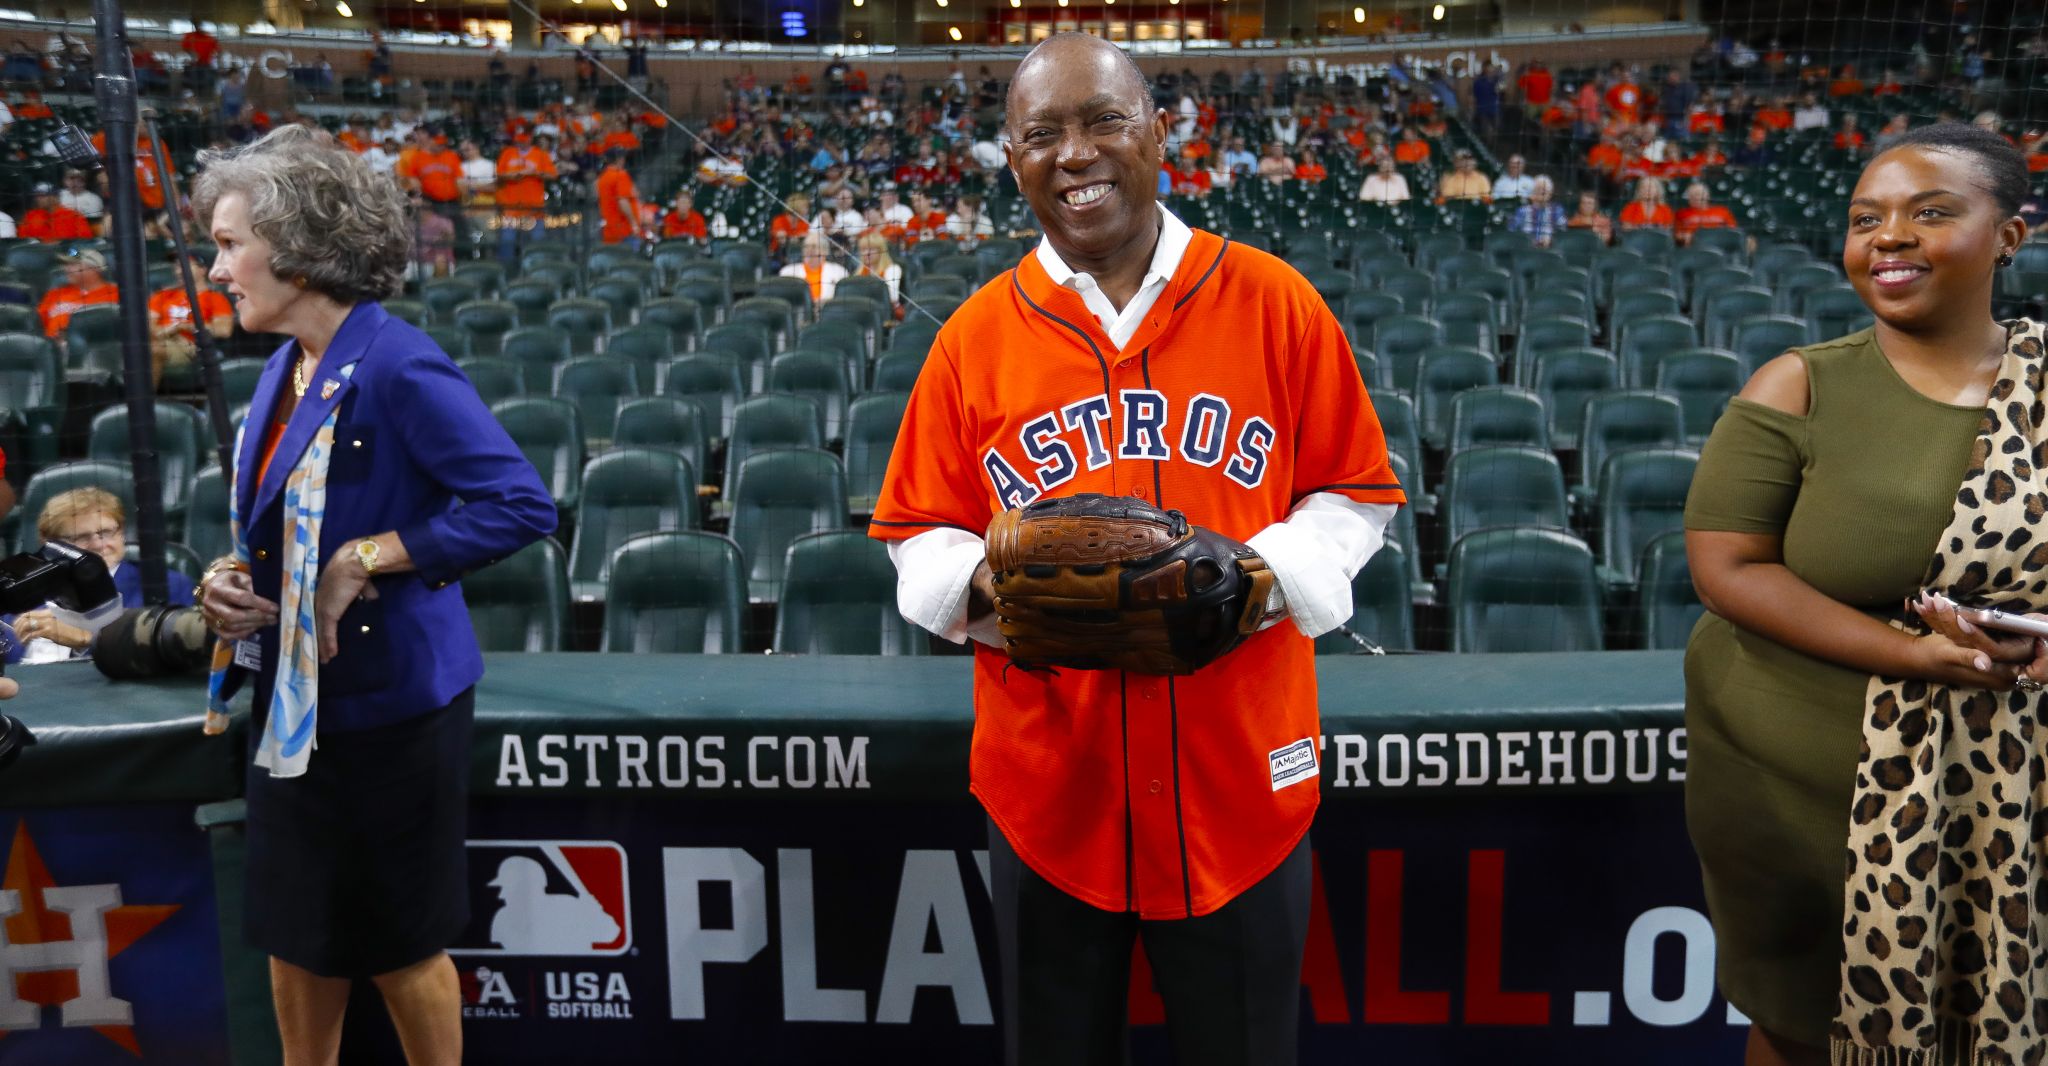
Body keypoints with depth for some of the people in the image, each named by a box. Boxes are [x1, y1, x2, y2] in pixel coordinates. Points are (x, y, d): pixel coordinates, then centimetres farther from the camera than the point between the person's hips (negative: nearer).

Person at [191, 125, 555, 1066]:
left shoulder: (396, 366, -20)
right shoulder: (285, 370, 6)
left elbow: (521, 505, -27)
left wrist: (366, 559, -24)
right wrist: (234, 578, -1)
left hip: (389, 695, -8)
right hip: (293, 694, 8)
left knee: (400, 941, 9)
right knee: (294, 931, 19)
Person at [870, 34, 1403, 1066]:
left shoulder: (1274, 303, -3)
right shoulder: (975, 336, 0)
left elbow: (1355, 494, 4)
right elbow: (916, 535, 6)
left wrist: (1272, 571, -16)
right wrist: (982, 584, -15)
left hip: (1238, 777, -1)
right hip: (1047, 780, 1)